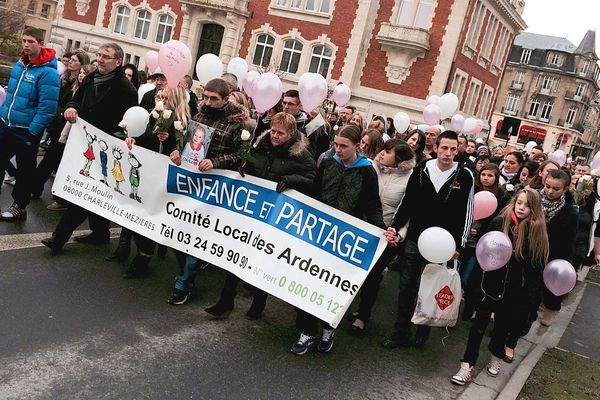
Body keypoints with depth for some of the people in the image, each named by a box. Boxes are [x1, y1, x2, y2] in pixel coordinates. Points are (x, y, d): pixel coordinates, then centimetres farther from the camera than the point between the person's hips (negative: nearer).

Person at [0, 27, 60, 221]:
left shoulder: (47, 73, -18)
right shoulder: (19, 65, 6)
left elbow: (47, 108, -21)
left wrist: (32, 132, -20)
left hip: (26, 132, -7)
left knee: (25, 171, 9)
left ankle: (19, 207, 25)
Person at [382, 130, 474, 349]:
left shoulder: (464, 176, -4)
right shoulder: (421, 170, 2)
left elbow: (466, 214, -4)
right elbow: (407, 202, 6)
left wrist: (458, 245, -9)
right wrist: (395, 226, -7)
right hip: (414, 239, 3)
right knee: (406, 287, 8)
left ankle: (423, 328, 27)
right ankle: (401, 333, 19)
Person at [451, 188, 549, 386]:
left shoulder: (537, 232, -7)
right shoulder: (499, 223, -6)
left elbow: (537, 268, -4)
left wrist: (532, 297, -6)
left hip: (515, 290, 0)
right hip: (493, 283, 0)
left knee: (503, 324, 15)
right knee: (480, 323, -1)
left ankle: (496, 356, 39)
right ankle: (468, 365, 6)